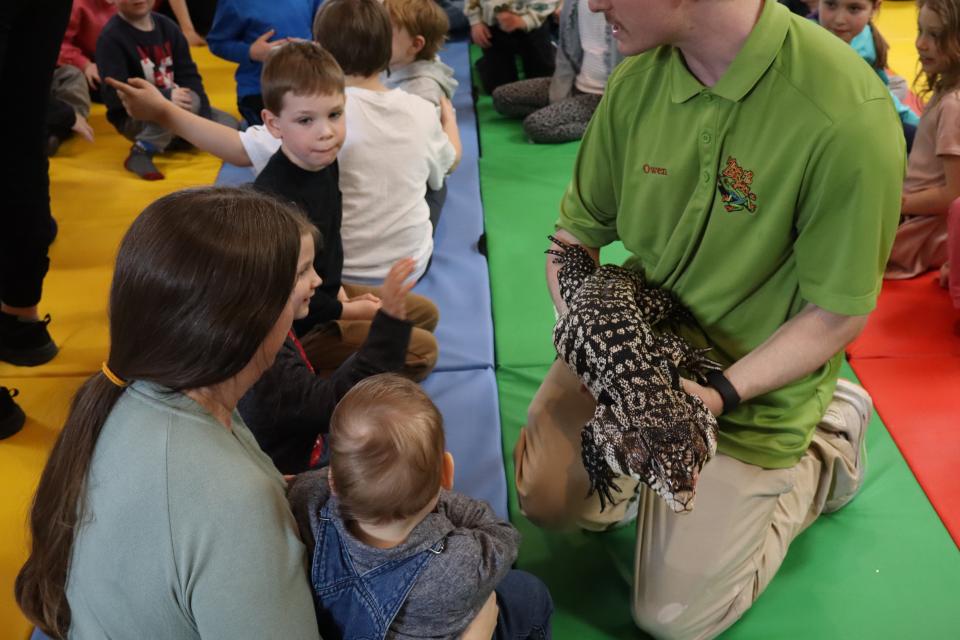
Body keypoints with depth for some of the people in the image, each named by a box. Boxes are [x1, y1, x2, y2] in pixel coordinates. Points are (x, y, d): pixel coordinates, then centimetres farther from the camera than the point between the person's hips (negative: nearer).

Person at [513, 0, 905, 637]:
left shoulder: (847, 115, -30)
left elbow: (839, 314, -19)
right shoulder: (639, 78, -12)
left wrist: (722, 392, -28)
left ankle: (824, 452, 22)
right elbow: (576, 234, -1)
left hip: (754, 379, -4)